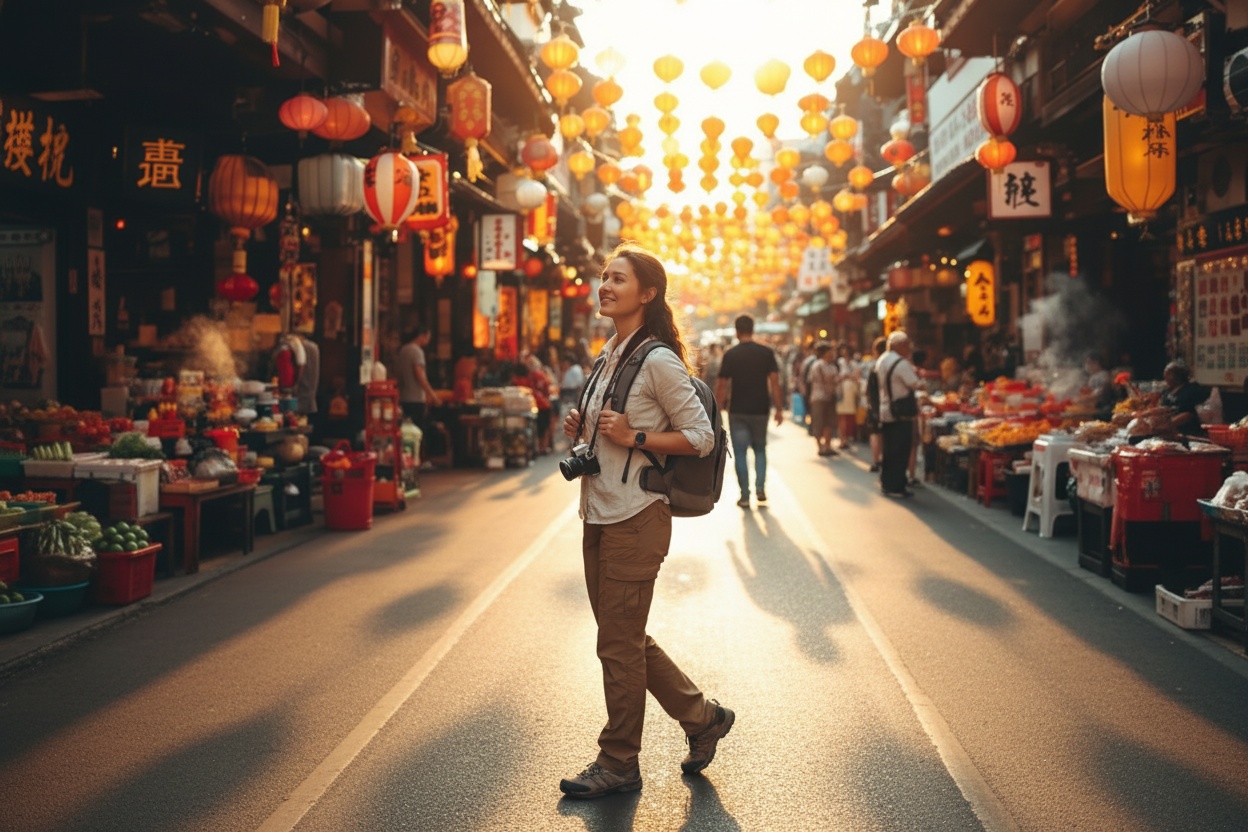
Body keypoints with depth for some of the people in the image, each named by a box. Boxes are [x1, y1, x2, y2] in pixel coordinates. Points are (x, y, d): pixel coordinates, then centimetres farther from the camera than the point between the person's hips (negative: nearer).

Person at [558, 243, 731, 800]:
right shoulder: (610, 355, 12)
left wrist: (633, 437, -21)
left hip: (636, 519, -9)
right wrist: (583, 430, 3)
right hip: (600, 515, 9)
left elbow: (700, 437, -13)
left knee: (618, 645, 2)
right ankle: (702, 717, 33)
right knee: (626, 639, 16)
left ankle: (618, 765, 18)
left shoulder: (657, 361, -13)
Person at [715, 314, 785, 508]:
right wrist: (779, 408, 0)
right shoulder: (767, 353, -2)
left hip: (738, 411, -2)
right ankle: (760, 488, 6)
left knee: (740, 452, 5)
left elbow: (722, 385, -5)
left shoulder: (730, 355, -5)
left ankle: (745, 496, 4)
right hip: (760, 410, 2)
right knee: (760, 449, 19)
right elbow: (774, 382, -6)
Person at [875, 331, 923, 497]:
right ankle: (896, 487, 1)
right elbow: (915, 384, -20)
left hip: (884, 411, 9)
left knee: (888, 450, 16)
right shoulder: (902, 363, -18)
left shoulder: (881, 361, 10)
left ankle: (886, 483, 22)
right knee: (900, 452, -2)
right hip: (901, 414, -9)